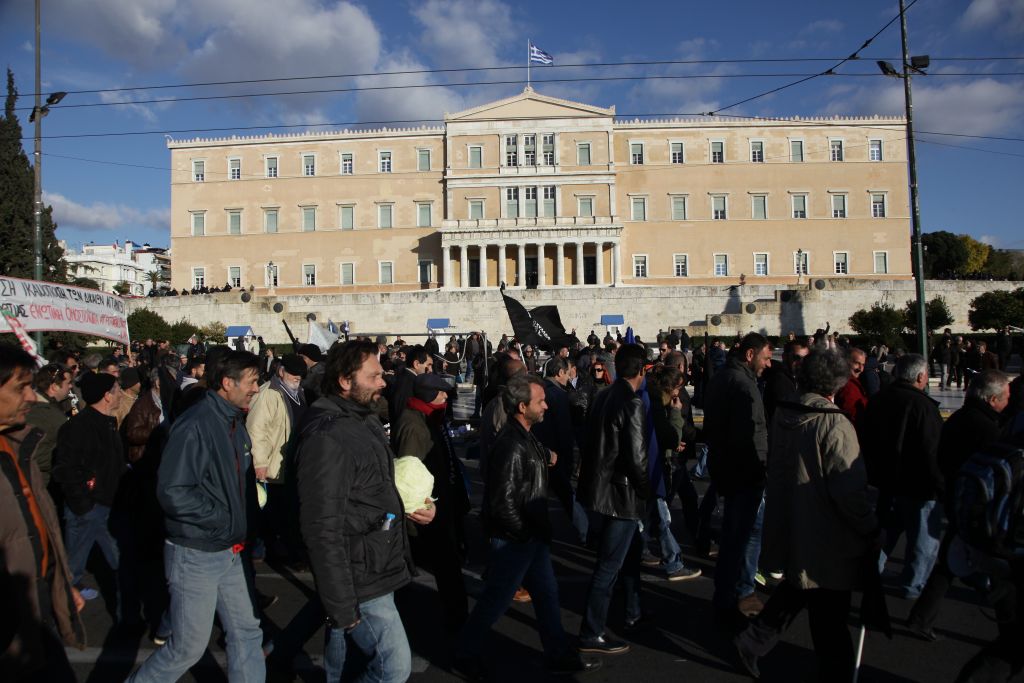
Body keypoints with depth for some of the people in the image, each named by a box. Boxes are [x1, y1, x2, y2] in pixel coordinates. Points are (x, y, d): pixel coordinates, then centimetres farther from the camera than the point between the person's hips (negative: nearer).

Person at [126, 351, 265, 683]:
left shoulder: (235, 424, 8)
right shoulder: (195, 425, -20)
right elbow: (172, 492, -25)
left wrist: (245, 528, 4)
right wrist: (225, 520, -19)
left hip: (230, 553, 8)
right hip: (195, 555, -8)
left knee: (247, 633, 13)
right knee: (188, 648, 6)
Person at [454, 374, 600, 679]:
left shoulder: (526, 438, 5)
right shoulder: (511, 446, -26)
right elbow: (503, 502, -26)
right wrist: (523, 534, -15)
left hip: (532, 537, 9)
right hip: (514, 540, -9)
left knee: (547, 594, 18)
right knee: (495, 602, 8)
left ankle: (560, 656, 33)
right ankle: (466, 656, 27)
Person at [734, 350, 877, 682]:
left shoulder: (783, 415, 0)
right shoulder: (835, 426, -22)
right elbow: (850, 489, -23)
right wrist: (871, 529, -9)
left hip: (788, 528, 8)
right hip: (825, 541, -7)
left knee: (795, 589, 27)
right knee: (830, 620, 7)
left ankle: (753, 641, 32)